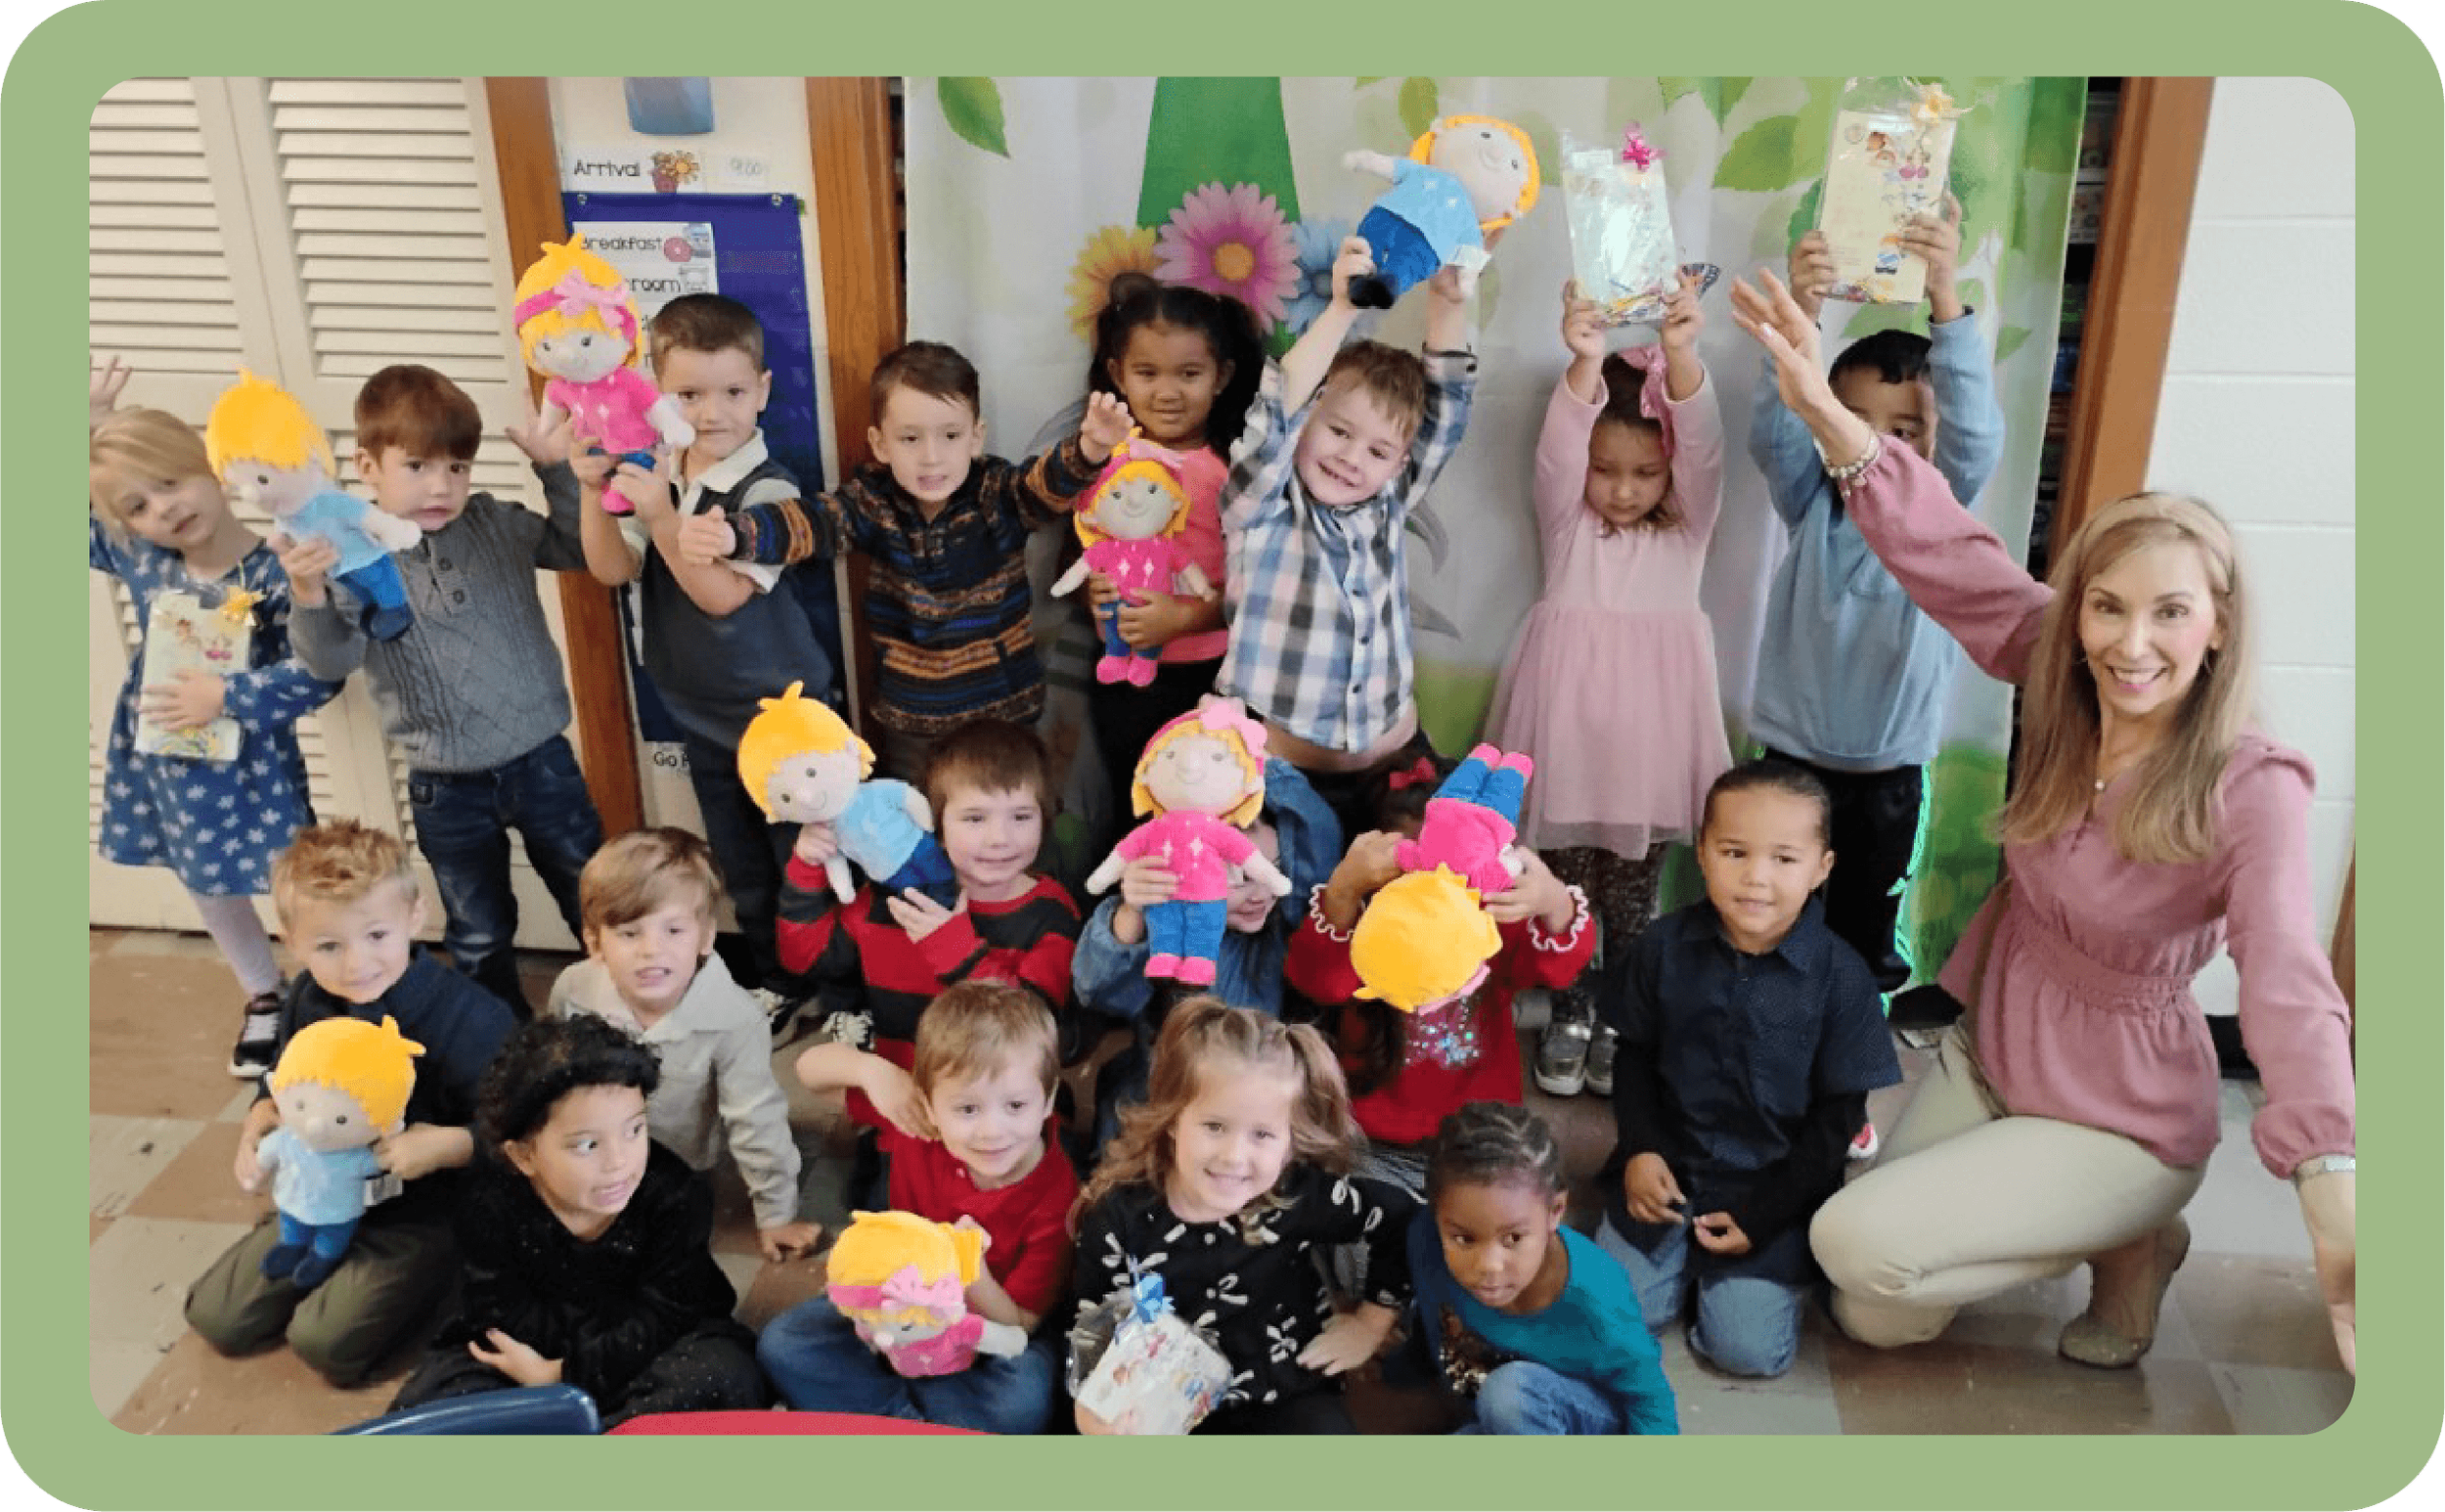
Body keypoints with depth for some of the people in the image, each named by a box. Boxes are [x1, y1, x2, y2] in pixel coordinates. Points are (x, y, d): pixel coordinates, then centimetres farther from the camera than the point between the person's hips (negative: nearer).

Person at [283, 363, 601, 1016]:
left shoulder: (497, 525, -3)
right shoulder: (348, 556, -10)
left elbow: (580, 548, 4)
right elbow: (333, 660, -17)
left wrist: (558, 469, -8)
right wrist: (307, 593, -36)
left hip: (541, 760, 2)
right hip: (448, 789, -1)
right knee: (478, 937, 17)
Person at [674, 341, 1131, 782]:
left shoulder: (1000, 493, -12)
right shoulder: (874, 502, -9)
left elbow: (1052, 482, -30)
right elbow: (808, 520, -24)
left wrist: (1089, 448, -54)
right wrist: (734, 533, -45)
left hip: (1003, 714, -1)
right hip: (906, 723, 1)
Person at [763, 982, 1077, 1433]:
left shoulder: (1057, 1194, -29)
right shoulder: (916, 1120, -21)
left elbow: (1019, 1325, -23)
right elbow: (811, 1065, -7)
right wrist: (871, 1069, -29)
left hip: (995, 1319, -3)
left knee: (1022, 1404, -34)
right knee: (781, 1344, -13)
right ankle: (914, 1425, -13)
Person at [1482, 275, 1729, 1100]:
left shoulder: (1687, 531, 4)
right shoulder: (1567, 524, 4)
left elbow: (1703, 446, -13)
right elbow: (1558, 446, -15)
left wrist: (1680, 356, -33)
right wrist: (1585, 365, -36)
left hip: (1650, 741, 0)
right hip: (1570, 731, 0)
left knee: (1633, 900, 10)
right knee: (1568, 891, 9)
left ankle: (1620, 1019, 24)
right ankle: (1569, 1016, 24)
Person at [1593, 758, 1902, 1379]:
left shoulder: (1839, 975, -13)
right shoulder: (1665, 947, -7)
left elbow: (1839, 1114, -6)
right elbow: (1634, 1054, 6)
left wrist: (1762, 1214, -10)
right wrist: (1639, 1149, -8)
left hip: (1776, 1187, -2)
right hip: (1668, 1169, 2)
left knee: (1748, 1348, -12)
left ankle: (1788, 1263, 18)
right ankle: (1685, 1255, 21)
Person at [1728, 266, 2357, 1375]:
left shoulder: (2253, 791, -24)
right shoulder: (2058, 690, -9)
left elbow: (2288, 981, -37)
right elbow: (1955, 559, -16)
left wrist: (2333, 1193, -53)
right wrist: (1825, 411, -28)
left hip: (2119, 1120, -6)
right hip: (1986, 1053, 6)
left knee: (1857, 1242, -19)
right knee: (1875, 1318, 8)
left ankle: (2128, 1240, 4)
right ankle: (2070, 1229, 30)